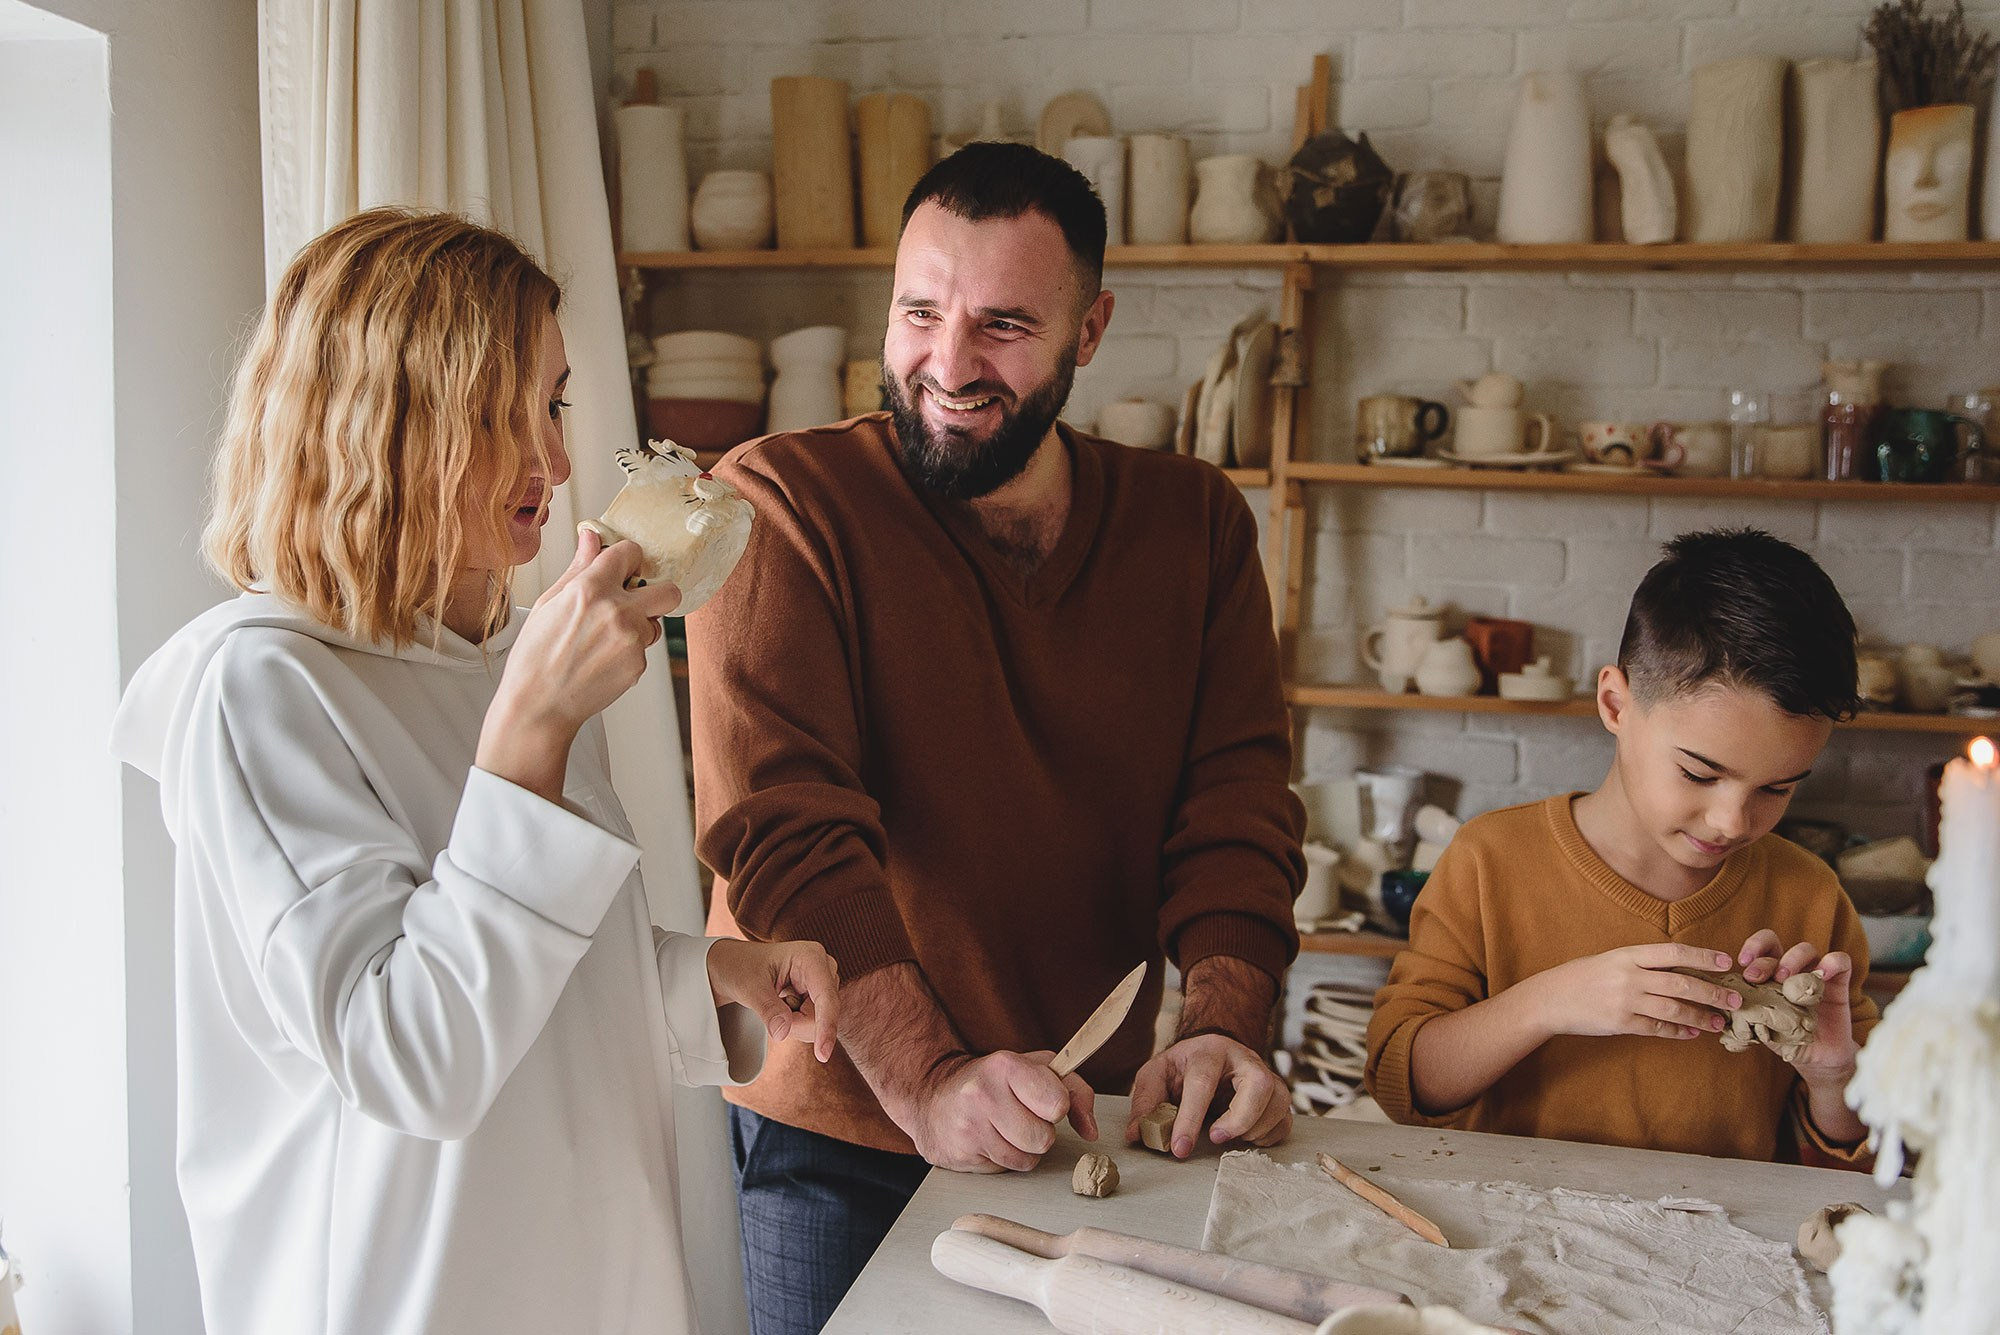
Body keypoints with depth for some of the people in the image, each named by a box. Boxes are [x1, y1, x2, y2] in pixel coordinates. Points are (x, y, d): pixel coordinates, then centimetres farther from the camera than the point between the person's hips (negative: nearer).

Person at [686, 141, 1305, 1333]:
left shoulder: (1196, 523, 2)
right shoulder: (781, 505, -11)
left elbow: (1238, 798, -3)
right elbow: (782, 828, -20)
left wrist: (1223, 1024, -19)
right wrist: (926, 1084, -29)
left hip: (1101, 1125, 4)